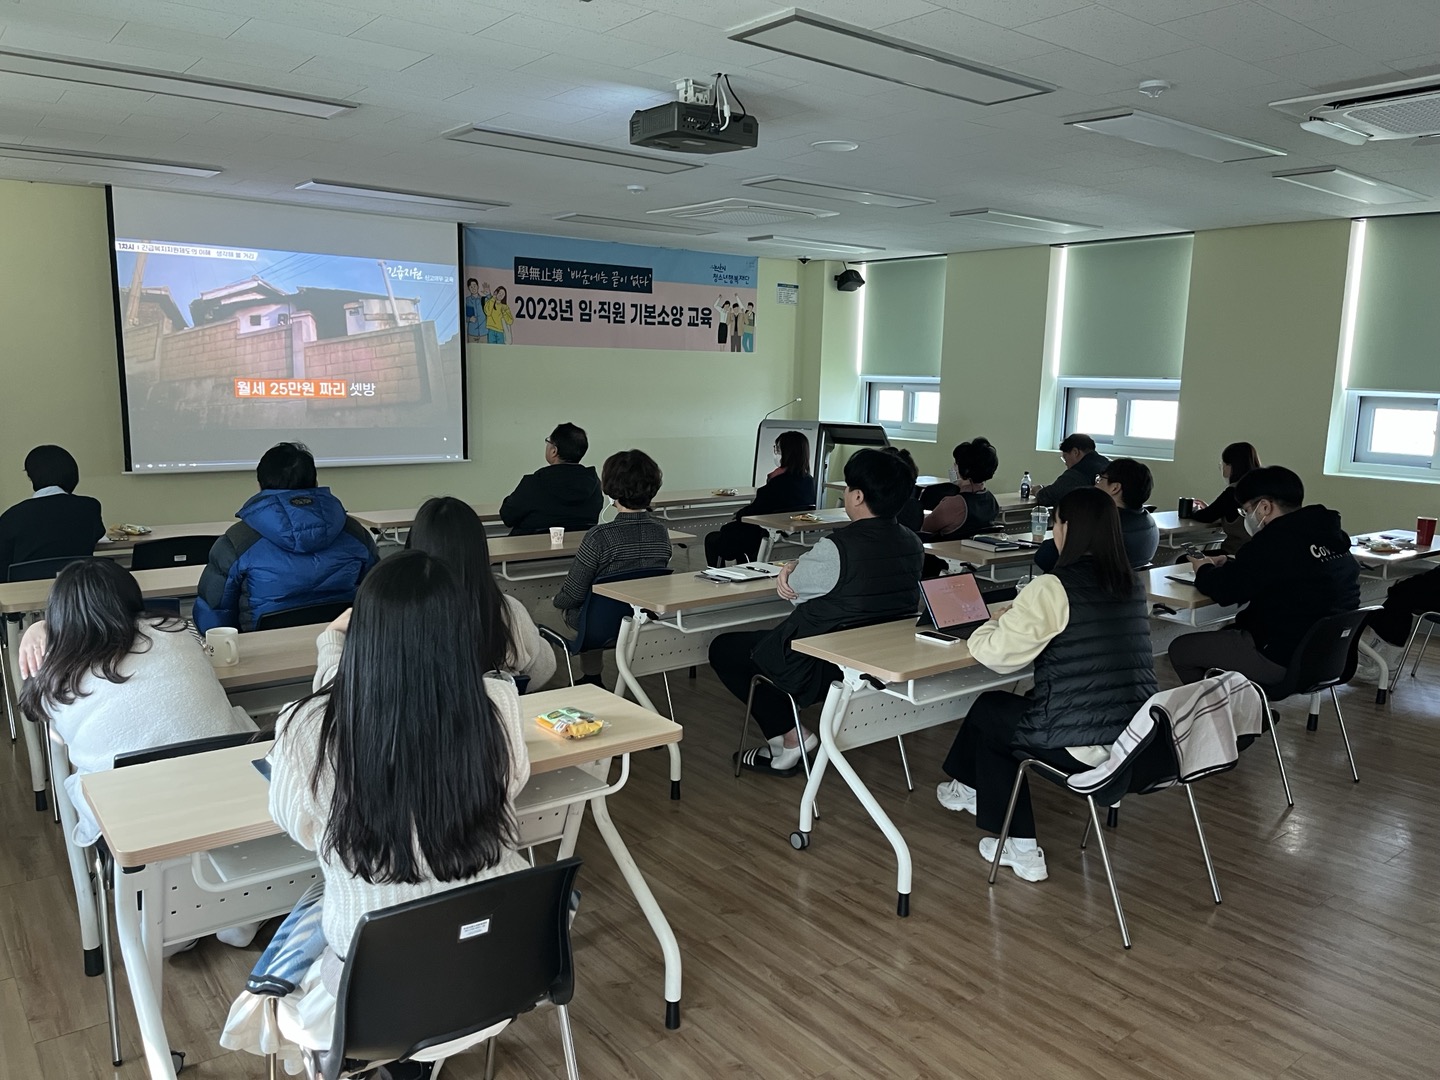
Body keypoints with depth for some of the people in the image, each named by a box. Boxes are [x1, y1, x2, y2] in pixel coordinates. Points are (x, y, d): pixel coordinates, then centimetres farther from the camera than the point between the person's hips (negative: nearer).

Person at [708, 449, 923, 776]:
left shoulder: (836, 547, -26)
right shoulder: (912, 544, -2)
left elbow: (794, 590, -8)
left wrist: (790, 571, 11)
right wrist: (794, 569, -6)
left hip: (824, 669, -8)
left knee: (723, 649, 12)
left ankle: (788, 737, 8)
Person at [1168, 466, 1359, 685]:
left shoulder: (1277, 541, -22)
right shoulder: (1326, 532, 6)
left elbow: (1223, 590, -19)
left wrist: (1205, 570, 1)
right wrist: (1229, 563, 12)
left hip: (1284, 658, -10)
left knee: (1180, 649, 3)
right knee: (1223, 634, 29)